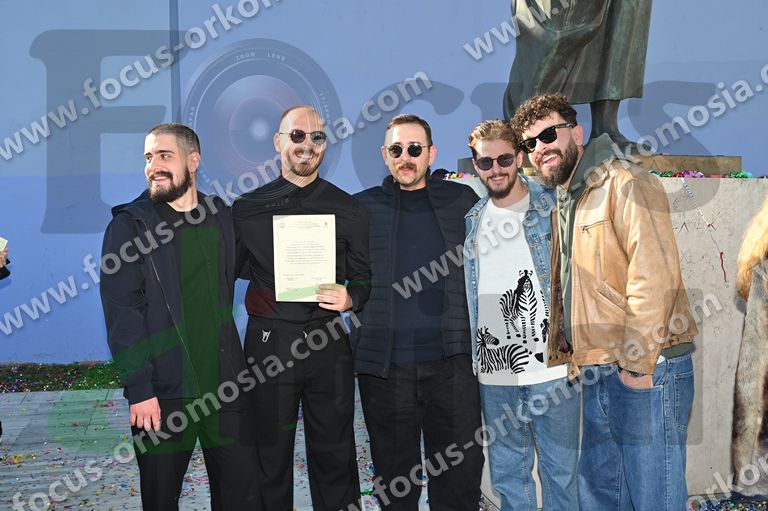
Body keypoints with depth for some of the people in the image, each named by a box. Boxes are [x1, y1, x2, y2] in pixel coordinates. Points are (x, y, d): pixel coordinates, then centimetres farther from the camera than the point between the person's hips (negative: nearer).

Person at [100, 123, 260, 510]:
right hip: (162, 392, -3)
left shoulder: (222, 218, 9)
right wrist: (140, 390, -16)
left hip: (225, 387, 3)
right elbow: (121, 313, -9)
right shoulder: (129, 225, -4)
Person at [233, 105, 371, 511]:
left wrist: (349, 298, -12)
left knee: (333, 454, 8)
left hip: (328, 344, 0)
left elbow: (362, 277, 8)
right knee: (270, 453, 9)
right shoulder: (247, 208, 5)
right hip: (268, 344, 0)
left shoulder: (347, 209, 6)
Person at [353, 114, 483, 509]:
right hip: (385, 363, 0)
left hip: (452, 361, 0)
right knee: (394, 475, 9)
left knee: (461, 473, 4)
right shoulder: (362, 208, 8)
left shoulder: (462, 201, 10)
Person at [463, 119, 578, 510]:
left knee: (560, 468, 7)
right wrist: (470, 354, 9)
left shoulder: (553, 207, -3)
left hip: (551, 365, -3)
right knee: (507, 470, 14)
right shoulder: (471, 220, 9)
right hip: (494, 371, 4)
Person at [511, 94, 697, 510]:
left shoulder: (624, 184, -10)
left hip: (645, 370, -9)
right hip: (598, 374, 9)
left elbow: (655, 273, -19)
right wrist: (562, 341, 13)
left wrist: (637, 361, -20)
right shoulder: (566, 203, 18)